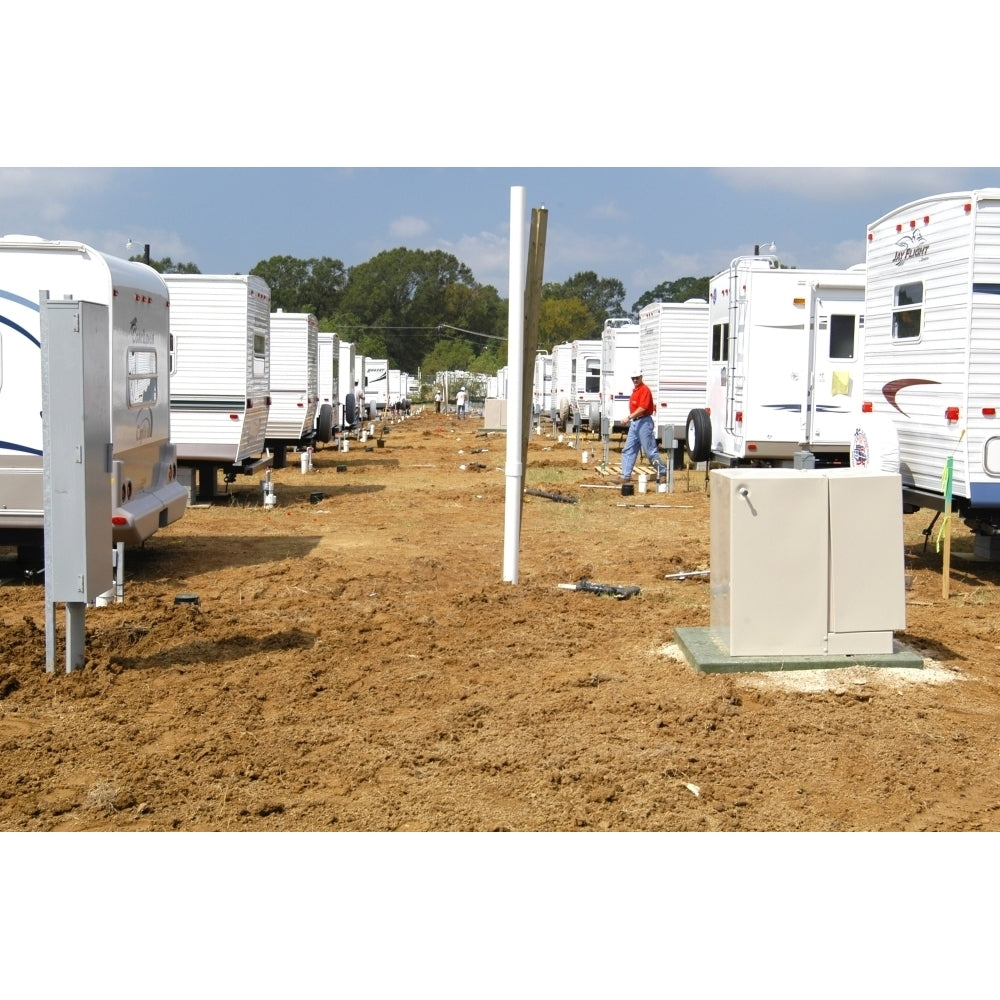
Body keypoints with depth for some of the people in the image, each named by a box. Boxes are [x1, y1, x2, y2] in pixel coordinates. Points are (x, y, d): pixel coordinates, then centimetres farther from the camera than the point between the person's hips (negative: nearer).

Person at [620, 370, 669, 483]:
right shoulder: (635, 389, 16)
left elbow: (642, 408, -23)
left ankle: (662, 471, 8)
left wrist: (629, 417, -27)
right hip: (634, 423, 10)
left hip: (644, 422, -10)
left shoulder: (644, 389, -13)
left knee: (650, 450, -4)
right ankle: (625, 476, 6)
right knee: (628, 450, 6)